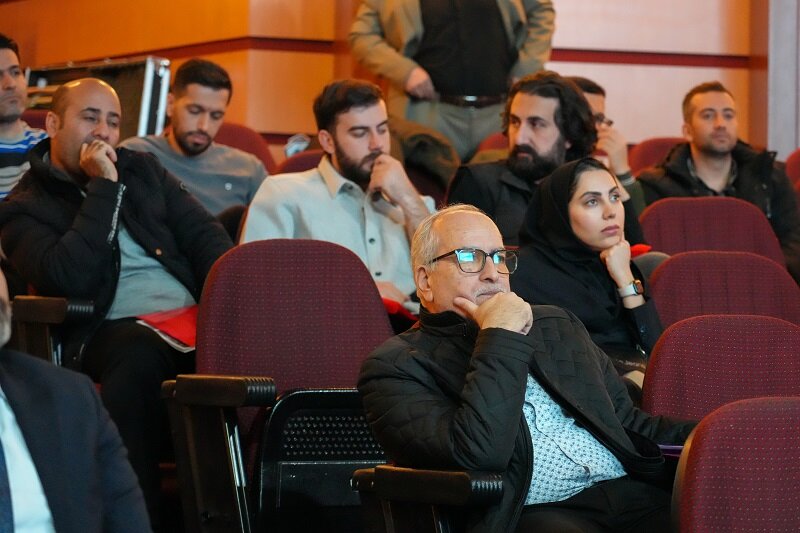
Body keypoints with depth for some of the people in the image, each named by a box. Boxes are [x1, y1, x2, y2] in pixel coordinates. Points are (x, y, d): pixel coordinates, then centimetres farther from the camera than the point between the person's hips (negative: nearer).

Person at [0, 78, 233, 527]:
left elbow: (206, 235, 14)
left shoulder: (143, 170, 23)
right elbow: (68, 277, -12)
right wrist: (103, 187, -7)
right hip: (112, 330, -4)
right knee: (140, 356, -41)